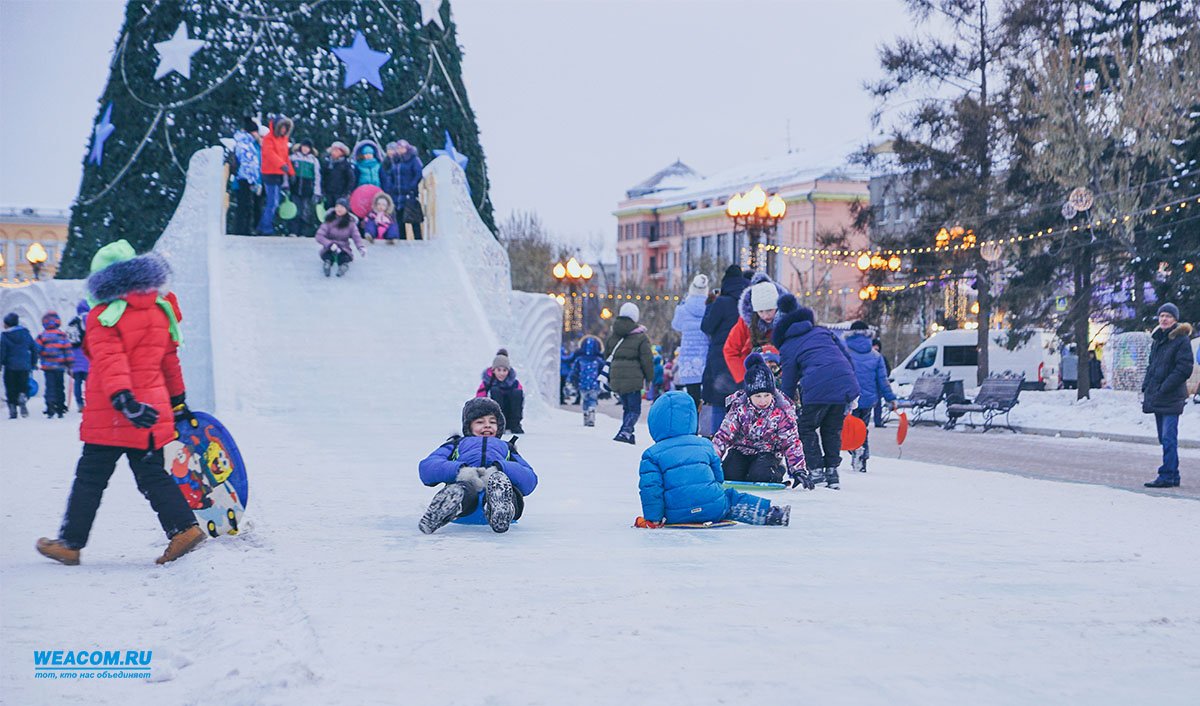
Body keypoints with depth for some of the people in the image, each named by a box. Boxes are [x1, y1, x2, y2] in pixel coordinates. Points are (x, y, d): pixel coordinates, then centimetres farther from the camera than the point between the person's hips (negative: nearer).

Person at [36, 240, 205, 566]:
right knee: (152, 475, 11)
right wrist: (178, 400, 26)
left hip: (110, 417, -5)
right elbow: (170, 359, 17)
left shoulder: (104, 316, -11)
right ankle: (183, 527, -5)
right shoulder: (160, 309, 9)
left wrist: (122, 399, -33)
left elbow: (110, 361, -24)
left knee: (89, 479, 5)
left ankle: (70, 542, 13)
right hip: (152, 409, 5)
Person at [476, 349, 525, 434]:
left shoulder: (515, 383, -2)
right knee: (495, 390, -24)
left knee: (517, 392, -20)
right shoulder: (487, 384, -6)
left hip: (510, 418, 2)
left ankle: (515, 425, -20)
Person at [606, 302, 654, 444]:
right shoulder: (640, 337, -5)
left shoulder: (612, 336, 12)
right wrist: (649, 378, 6)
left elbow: (606, 356, 19)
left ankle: (627, 434, 16)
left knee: (627, 407, 18)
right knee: (634, 410, -3)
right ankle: (625, 432, -22)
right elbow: (647, 359, -4)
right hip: (633, 379, -5)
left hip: (616, 378, 5)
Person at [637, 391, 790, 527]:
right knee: (731, 500, 25)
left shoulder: (652, 454, 2)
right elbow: (719, 476, 20)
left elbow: (650, 488, -6)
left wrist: (653, 518, -1)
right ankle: (770, 512, 18)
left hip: (676, 515, -2)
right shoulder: (705, 445, 13)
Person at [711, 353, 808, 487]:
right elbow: (723, 435, -13)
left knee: (760, 475, -30)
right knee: (730, 474, -25)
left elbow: (791, 441, -17)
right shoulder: (739, 407, -16)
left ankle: (778, 472, 6)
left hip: (767, 452, -1)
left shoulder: (783, 409, -19)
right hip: (740, 449, 1)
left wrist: (798, 471, -27)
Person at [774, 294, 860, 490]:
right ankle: (832, 472, 14)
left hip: (817, 389, -5)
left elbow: (788, 385, 15)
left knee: (807, 429, 13)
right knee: (832, 430, 19)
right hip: (846, 385, 5)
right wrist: (852, 395, 22)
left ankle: (816, 471, 3)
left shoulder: (787, 348, 12)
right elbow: (847, 356, 19)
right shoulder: (823, 331, 24)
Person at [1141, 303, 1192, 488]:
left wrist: (1164, 388, -17)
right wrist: (1146, 388, 11)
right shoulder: (1157, 339, 16)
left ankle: (1167, 476, -10)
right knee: (1164, 438, 11)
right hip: (1156, 397, 8)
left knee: (1168, 438, -10)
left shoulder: (1181, 339, -8)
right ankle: (1173, 476, 16)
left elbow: (1184, 369, -14)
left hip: (1171, 397, -8)